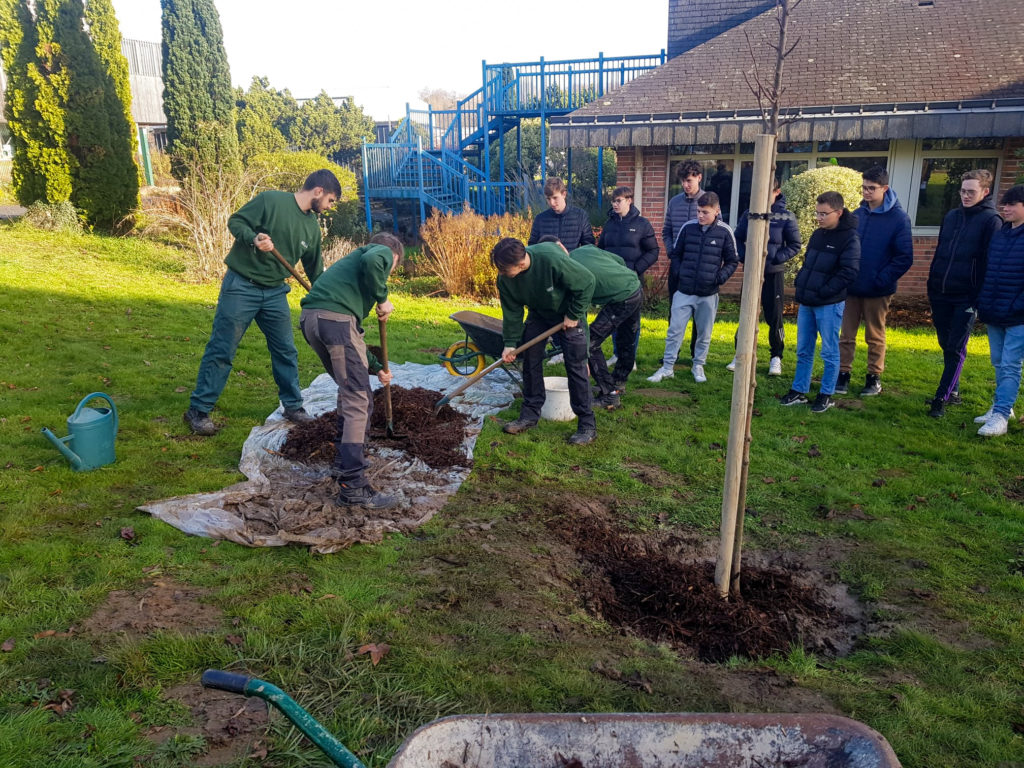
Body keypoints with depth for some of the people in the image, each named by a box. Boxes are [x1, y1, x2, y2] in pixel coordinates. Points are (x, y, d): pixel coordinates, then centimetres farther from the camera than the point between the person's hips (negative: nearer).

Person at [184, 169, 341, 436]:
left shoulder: (312, 227, 9)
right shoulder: (271, 200, -11)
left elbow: (315, 269, 17)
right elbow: (235, 221, -10)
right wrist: (253, 239, -29)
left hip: (275, 293, 6)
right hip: (241, 286, -6)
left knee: (286, 351, 10)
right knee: (221, 351, -2)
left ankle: (293, 406, 25)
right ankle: (198, 410, 8)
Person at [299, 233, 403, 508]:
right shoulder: (383, 252, 14)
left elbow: (351, 333, 37)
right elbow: (372, 261, -16)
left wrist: (376, 367, 40)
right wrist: (382, 298, -1)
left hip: (309, 319, 9)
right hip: (335, 317, -9)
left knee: (350, 390, 25)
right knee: (358, 401, -7)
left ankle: (344, 461, 33)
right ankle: (352, 487, -9)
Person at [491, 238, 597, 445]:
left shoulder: (552, 260, -39)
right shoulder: (504, 279, -21)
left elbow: (586, 282, -27)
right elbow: (512, 312, -7)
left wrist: (574, 315, -20)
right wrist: (510, 343, -9)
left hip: (569, 314, -5)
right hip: (538, 313, 5)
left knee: (576, 366, -9)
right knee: (530, 360, 2)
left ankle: (587, 425, -3)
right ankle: (530, 414, 17)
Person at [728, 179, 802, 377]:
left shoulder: (786, 217, -4)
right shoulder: (749, 214, 2)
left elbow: (795, 245, -1)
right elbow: (738, 238, 10)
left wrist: (776, 259, -13)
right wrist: (743, 256, -6)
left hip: (774, 273, -2)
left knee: (774, 317, 4)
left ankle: (776, 357, 17)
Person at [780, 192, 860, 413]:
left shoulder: (850, 238, -11)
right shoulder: (817, 235, 11)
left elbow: (848, 273, -17)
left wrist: (822, 292, -19)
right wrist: (801, 285, 6)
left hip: (829, 304, -7)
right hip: (806, 303, 7)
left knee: (829, 352, 5)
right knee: (803, 350, 13)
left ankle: (826, 395, 15)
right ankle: (799, 391, 23)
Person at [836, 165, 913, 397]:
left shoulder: (899, 218, -9)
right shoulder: (857, 214, 5)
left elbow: (904, 258, -11)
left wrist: (881, 280, -16)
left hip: (877, 291, -4)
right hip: (851, 288, 4)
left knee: (875, 337, 9)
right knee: (846, 335, 8)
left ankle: (874, 378, 21)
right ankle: (843, 374, 17)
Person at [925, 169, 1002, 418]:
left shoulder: (991, 220, -5)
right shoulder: (951, 216, 12)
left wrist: (982, 297, -13)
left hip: (966, 298, -6)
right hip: (941, 295, 6)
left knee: (955, 349, -4)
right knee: (946, 346, 13)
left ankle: (941, 399, -2)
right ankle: (953, 391, 25)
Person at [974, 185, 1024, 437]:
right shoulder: (998, 234, 10)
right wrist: (982, 302, 7)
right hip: (993, 314, 6)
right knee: (999, 364, 14)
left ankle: (1000, 416, -4)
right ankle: (1001, 407, 26)